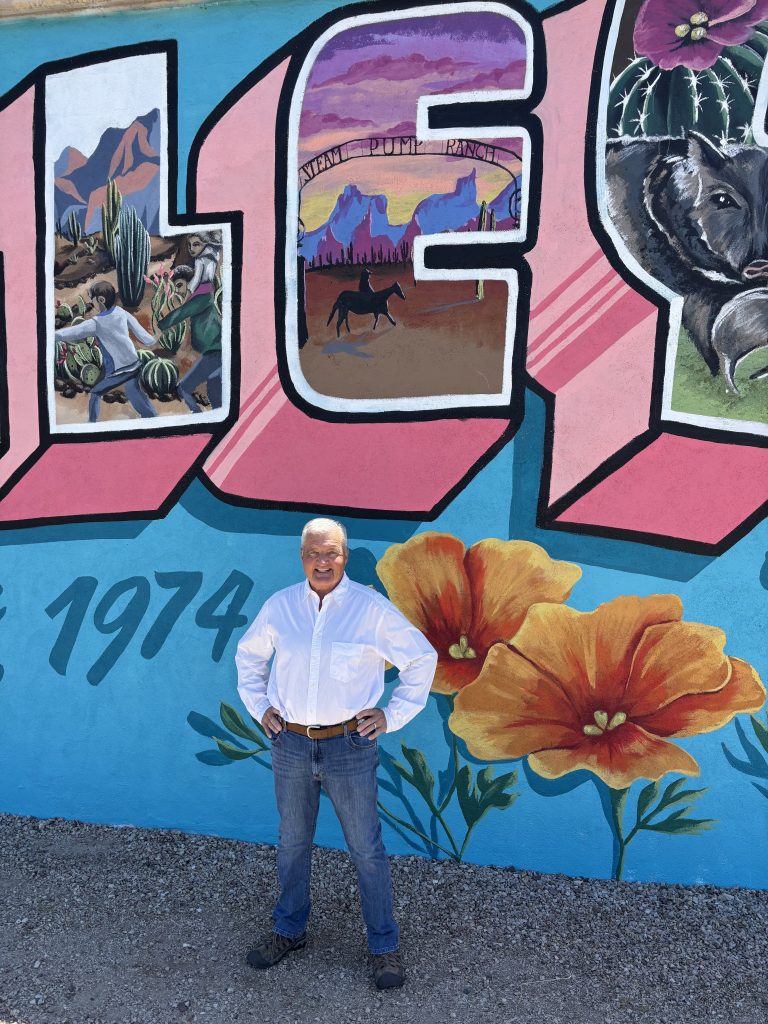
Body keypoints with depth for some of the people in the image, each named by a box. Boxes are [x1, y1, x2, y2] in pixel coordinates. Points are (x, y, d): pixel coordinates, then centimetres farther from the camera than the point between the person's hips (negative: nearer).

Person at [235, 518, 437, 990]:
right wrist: (259, 706, 9)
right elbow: (248, 656, 17)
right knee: (293, 843, 20)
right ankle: (289, 930, 41)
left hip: (349, 745, -3)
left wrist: (393, 714, -3)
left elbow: (423, 658, -1)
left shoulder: (372, 607, -10)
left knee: (367, 849, 8)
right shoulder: (279, 606, -1)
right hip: (290, 744, 3)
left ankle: (385, 946, 27)